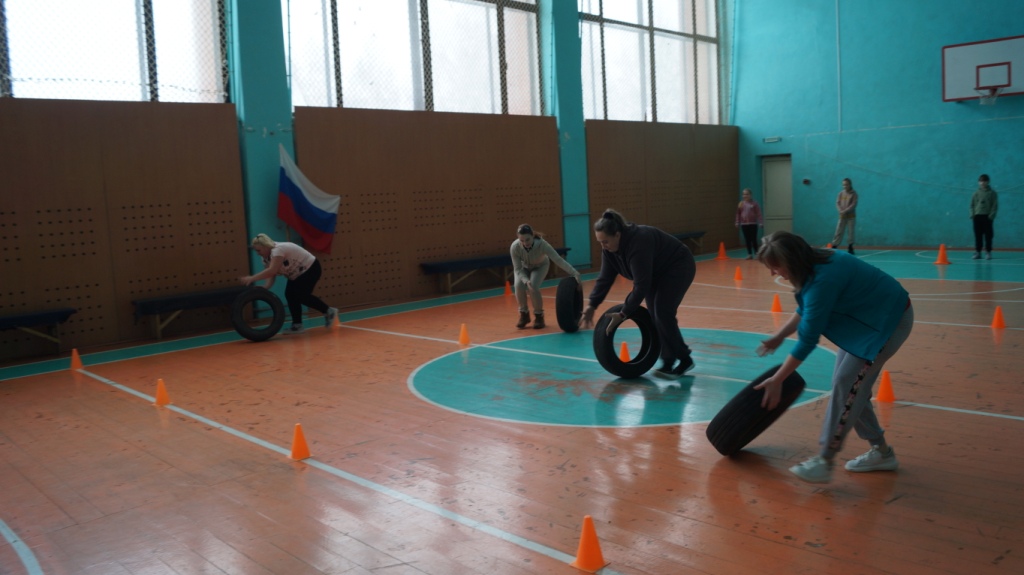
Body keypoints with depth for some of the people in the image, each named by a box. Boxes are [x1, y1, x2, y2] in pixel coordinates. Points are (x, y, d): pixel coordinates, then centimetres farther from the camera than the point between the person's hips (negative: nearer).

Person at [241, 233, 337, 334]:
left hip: (311, 268, -9)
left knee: (301, 296, -14)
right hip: (298, 274, 9)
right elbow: (271, 276, -7)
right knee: (290, 295, -2)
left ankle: (329, 311, 3)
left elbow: (272, 271, -41)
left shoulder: (278, 250, -30)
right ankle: (297, 325, 3)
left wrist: (252, 278, -39)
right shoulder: (266, 259, 0)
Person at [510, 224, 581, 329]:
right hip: (523, 267, 1)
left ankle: (539, 315, -3)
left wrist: (575, 273, -48)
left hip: (540, 266, -1)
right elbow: (517, 269, -27)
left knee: (533, 287, -27)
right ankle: (524, 314, -1)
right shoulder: (514, 247, -35)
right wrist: (526, 281, -44)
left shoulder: (542, 244, -39)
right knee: (519, 286, -25)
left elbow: (558, 259, -40)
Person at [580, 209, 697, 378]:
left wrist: (624, 314, -35)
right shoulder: (609, 247, -11)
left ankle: (683, 359, -8)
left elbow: (641, 286, -36)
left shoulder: (638, 243, -36)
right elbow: (605, 278, -6)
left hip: (678, 267, -8)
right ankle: (670, 361, 8)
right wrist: (592, 305, -12)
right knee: (655, 316, 1)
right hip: (657, 273, 8)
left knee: (663, 313, -17)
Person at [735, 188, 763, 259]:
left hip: (753, 224, -3)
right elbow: (738, 214, 8)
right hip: (744, 224, 3)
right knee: (747, 240, 5)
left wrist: (760, 222, -10)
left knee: (754, 239, -1)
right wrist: (737, 223, 5)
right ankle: (750, 254, 11)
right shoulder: (741, 203, 4)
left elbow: (758, 214, -5)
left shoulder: (754, 203, -4)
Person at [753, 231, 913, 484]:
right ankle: (881, 452, 22)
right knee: (854, 386, 10)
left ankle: (825, 462, -6)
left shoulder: (822, 280, -32)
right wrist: (778, 337, 12)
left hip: (889, 319, -9)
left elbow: (808, 340, -28)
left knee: (846, 384, -12)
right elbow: (807, 310, 15)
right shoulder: (814, 263, -3)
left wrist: (776, 381, -22)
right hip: (868, 317, 10)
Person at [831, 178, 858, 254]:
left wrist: (845, 211, -21)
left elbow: (854, 205, -12)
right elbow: (837, 203, 2)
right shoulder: (841, 193, 7)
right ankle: (834, 246, 0)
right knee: (838, 231, 0)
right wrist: (841, 210, -16)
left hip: (851, 216, -3)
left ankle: (850, 247, 8)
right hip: (842, 216, 3)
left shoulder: (854, 193, -4)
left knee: (851, 232, 0)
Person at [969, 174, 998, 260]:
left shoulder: (992, 193, 2)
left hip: (987, 217, -2)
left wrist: (991, 215, -9)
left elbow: (995, 205, 0)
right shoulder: (976, 193, 9)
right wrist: (972, 214, 1)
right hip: (977, 216, 2)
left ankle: (988, 252, 4)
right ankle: (977, 252, 8)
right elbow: (972, 204, 12)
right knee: (978, 235, 3)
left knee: (988, 235, -1)